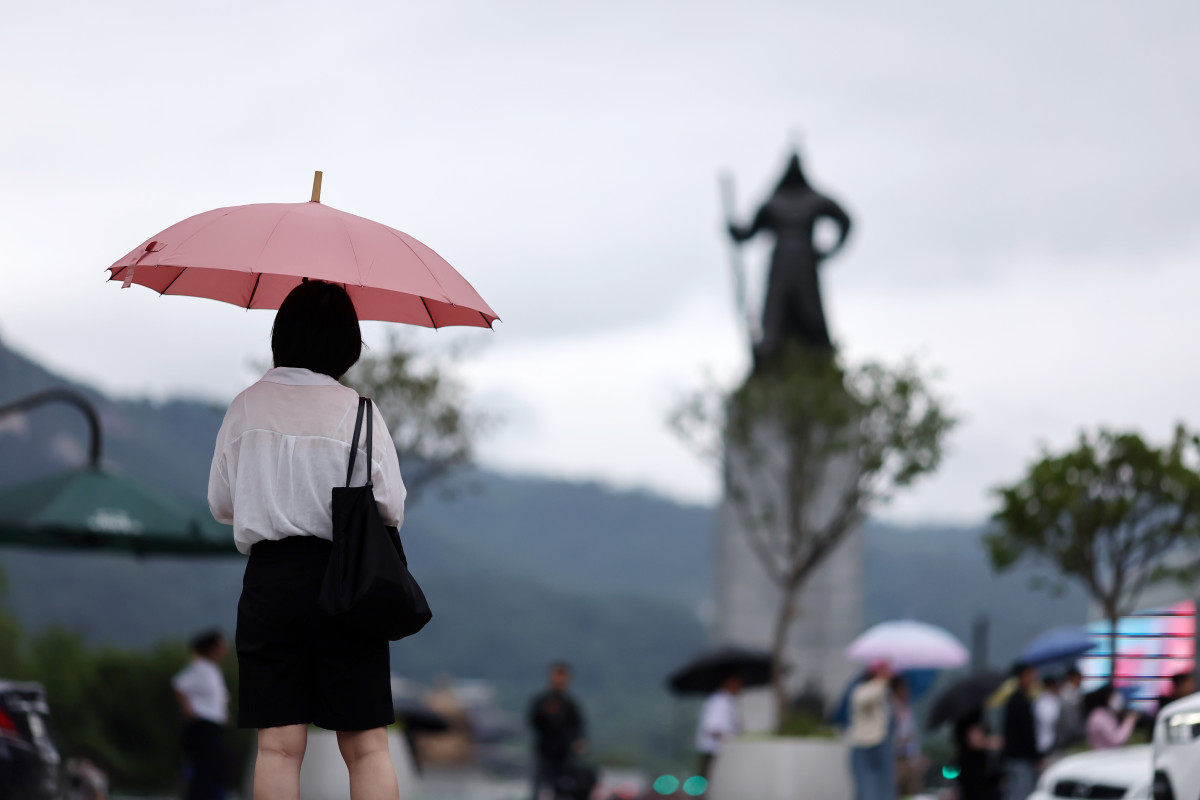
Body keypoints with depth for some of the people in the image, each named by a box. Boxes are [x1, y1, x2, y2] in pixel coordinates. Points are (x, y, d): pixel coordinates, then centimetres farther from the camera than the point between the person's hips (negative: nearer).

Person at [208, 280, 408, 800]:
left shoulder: (247, 406, 2)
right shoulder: (358, 411, -3)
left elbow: (221, 504, 10)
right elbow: (391, 509, -3)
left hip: (269, 578, 1)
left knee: (278, 747, 1)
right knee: (366, 746, 3)